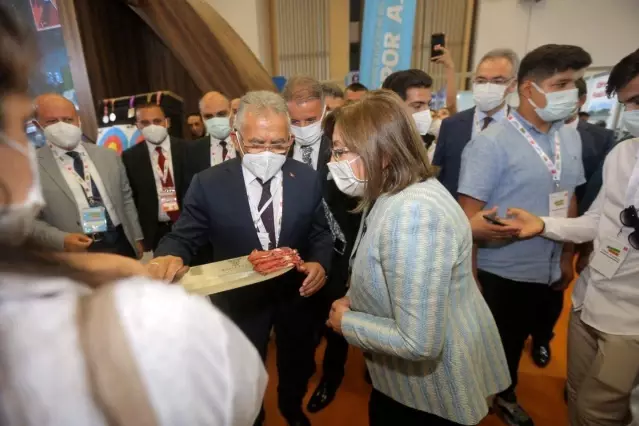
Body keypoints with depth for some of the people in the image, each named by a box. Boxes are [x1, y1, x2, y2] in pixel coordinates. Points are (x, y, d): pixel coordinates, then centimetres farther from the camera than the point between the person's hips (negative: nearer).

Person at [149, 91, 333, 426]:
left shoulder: (307, 179, -13)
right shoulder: (208, 184, -19)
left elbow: (320, 232, -2)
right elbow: (183, 237, -14)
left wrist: (320, 263, -22)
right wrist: (169, 257, -37)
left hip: (296, 292, 3)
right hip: (241, 298, -2)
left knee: (298, 363, 28)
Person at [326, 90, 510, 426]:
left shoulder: (412, 213, -33)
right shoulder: (392, 196, -1)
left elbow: (419, 342, -33)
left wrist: (347, 322, -19)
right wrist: (354, 299, -4)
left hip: (435, 384, -8)